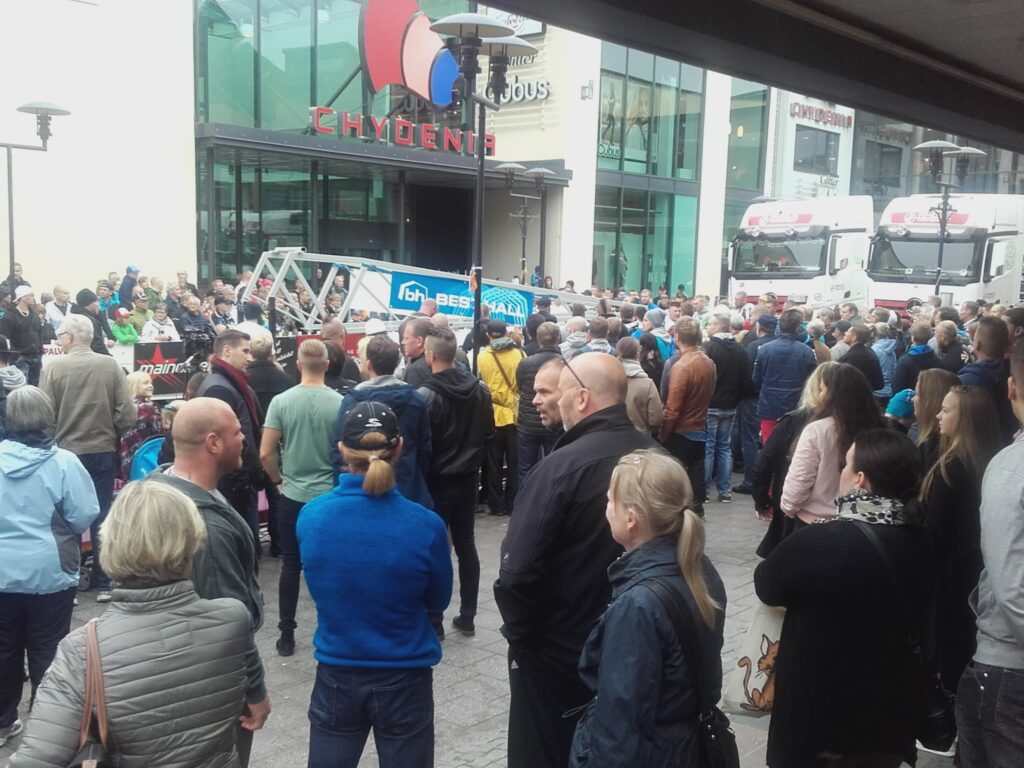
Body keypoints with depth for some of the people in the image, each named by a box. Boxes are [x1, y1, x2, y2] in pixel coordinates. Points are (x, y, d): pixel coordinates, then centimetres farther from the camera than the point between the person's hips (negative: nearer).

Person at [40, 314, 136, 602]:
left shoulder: (53, 368, -11)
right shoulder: (110, 365, -7)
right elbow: (127, 415, -9)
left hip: (65, 453, -1)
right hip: (103, 451, 1)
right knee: (102, 516, 11)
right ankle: (104, 585, 15)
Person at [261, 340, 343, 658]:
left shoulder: (281, 401, -7)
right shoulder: (340, 403, -10)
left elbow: (265, 454, -7)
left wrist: (278, 480, 10)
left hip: (292, 496, 1)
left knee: (291, 566, 11)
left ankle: (287, 635, 17)